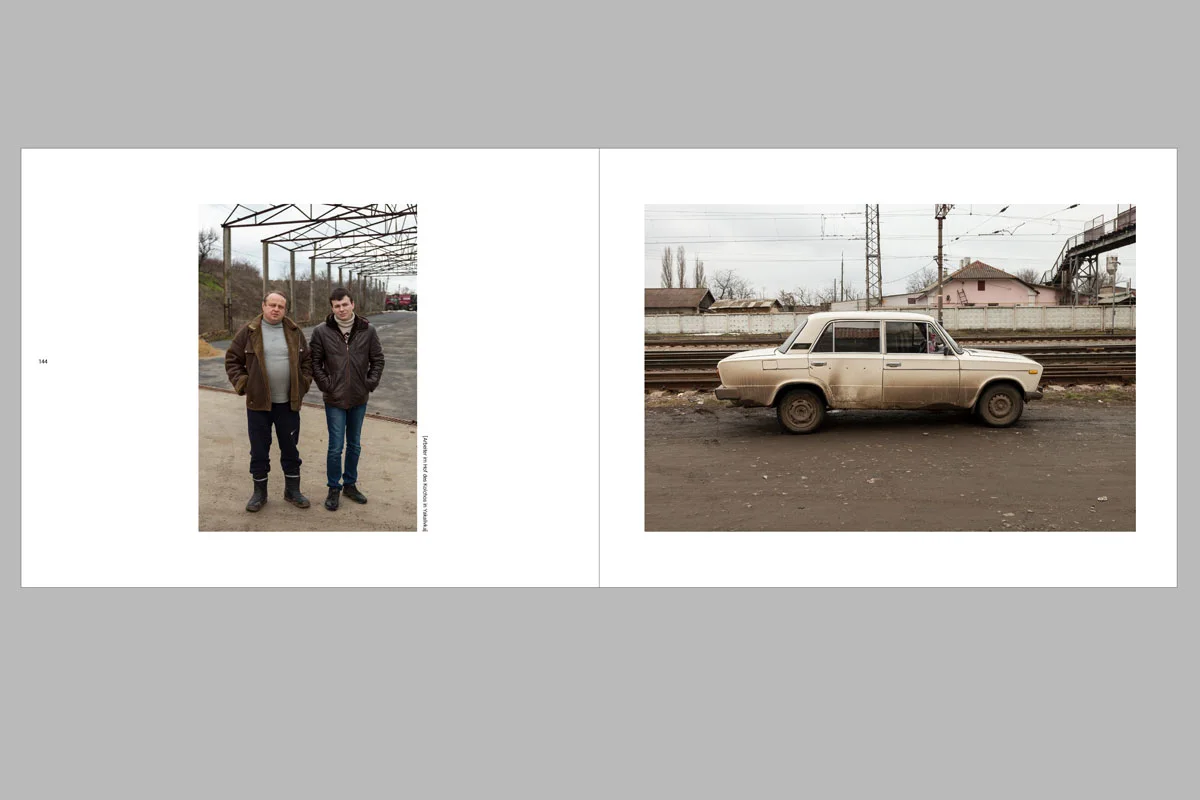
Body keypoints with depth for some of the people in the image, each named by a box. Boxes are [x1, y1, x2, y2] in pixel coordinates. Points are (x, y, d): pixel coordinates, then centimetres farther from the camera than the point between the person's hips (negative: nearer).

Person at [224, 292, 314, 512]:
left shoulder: (294, 332, 3)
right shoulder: (248, 331, -3)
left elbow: (307, 359, 11)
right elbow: (232, 360, 2)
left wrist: (303, 382, 1)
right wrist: (242, 384, -7)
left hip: (288, 403, 2)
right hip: (258, 403, -1)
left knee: (290, 449, 10)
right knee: (259, 451, 8)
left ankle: (292, 491, 24)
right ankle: (259, 492, 22)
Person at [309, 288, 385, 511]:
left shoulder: (367, 331, -2)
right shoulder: (321, 332, -7)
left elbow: (378, 359, 6)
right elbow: (315, 362, 0)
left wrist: (370, 384, -2)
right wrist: (326, 385, -7)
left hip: (359, 399, 3)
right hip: (335, 400, -2)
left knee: (355, 445, 14)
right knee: (336, 447, 1)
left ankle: (350, 484, 30)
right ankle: (334, 488, 17)